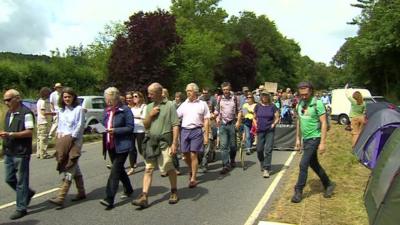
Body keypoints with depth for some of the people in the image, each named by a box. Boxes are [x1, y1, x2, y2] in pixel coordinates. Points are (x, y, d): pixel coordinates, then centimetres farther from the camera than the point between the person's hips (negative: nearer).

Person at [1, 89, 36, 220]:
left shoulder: (26, 113, -12)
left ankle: (21, 208, 12)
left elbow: (29, 132, -18)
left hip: (21, 153, -8)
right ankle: (28, 193, 34)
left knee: (21, 181, 1)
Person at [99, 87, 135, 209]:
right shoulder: (106, 111, 11)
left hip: (122, 145, -7)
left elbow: (130, 127, -13)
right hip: (110, 145, 8)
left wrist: (115, 130, -22)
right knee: (119, 169, 17)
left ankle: (109, 199, -8)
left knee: (115, 171, -10)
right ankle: (128, 190, 36)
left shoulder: (125, 110, -10)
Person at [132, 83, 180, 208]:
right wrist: (150, 115, -5)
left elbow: (175, 125, -10)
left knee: (169, 168, 6)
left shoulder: (169, 105, -6)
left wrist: (174, 143, -15)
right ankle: (144, 197, 3)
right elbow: (145, 126, 13)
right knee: (148, 169, 2)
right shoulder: (149, 107, 12)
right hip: (151, 141, 5)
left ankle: (174, 192, 26)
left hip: (164, 142, -5)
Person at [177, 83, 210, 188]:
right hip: (185, 130, 3)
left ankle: (193, 178, 8)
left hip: (197, 131, -3)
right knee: (186, 154, 10)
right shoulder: (184, 104, 10)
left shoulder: (202, 104, 3)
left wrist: (206, 135, -3)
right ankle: (191, 170, 38)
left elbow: (206, 120, 1)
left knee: (193, 155, -5)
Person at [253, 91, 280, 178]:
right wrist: (255, 125, -2)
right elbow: (254, 118, 14)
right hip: (260, 131, 2)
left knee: (268, 150, -7)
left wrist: (274, 124, -12)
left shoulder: (272, 106, -1)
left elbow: (277, 118, 3)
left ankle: (266, 169, -2)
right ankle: (262, 164, 33)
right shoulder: (258, 106, 5)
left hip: (270, 131, -2)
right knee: (259, 149, 7)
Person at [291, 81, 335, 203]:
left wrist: (322, 142, -18)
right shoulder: (300, 104, 6)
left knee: (303, 164, -10)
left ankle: (298, 191, 2)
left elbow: (324, 123, -15)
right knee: (313, 164, 16)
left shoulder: (317, 103, -14)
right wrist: (298, 138, 15)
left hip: (314, 138, -8)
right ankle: (328, 184, 34)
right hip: (305, 138, 8)